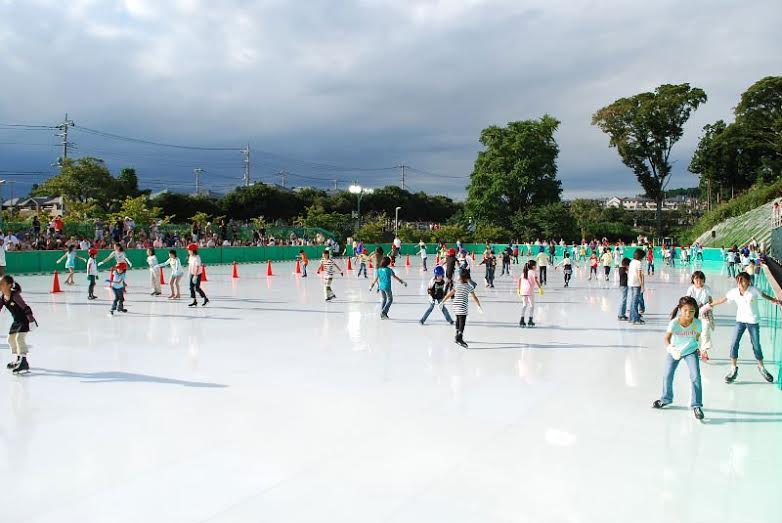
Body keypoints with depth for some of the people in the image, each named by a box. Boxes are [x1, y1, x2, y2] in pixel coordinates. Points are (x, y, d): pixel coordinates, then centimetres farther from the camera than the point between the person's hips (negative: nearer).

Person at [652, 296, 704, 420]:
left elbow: (697, 336, -5)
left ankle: (696, 405, 0)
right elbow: (666, 338, -33)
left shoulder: (697, 323, -25)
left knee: (695, 376, -14)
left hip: (690, 351, 0)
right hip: (674, 352, 0)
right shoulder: (674, 323, -30)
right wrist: (670, 348, -52)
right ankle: (666, 399, 38)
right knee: (667, 376, 11)